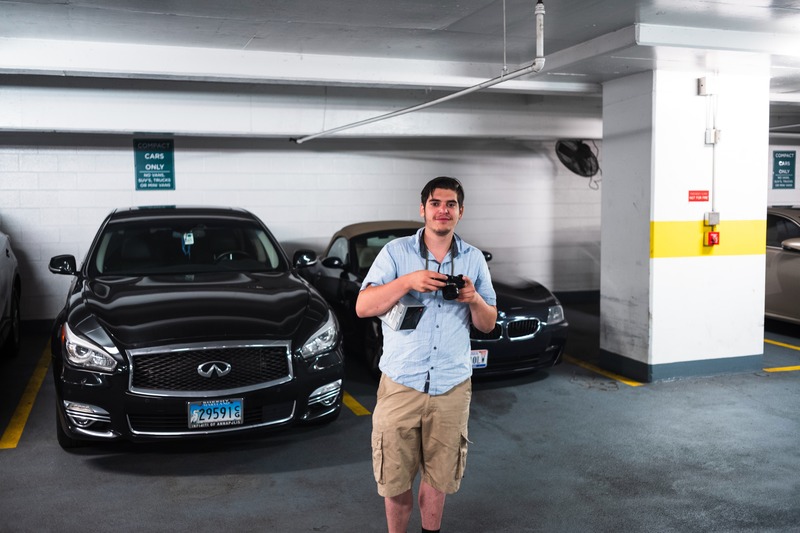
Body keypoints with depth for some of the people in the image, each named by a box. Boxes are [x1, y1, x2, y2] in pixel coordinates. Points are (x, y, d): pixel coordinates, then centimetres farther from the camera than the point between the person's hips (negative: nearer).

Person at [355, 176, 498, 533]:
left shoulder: (474, 259, 7)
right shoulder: (396, 252, -1)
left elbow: (488, 324, 9)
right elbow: (363, 307, -8)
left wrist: (474, 300, -12)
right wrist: (408, 281, -20)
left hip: (452, 387, 2)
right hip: (401, 384, -2)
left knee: (438, 476, 13)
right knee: (395, 479, 6)